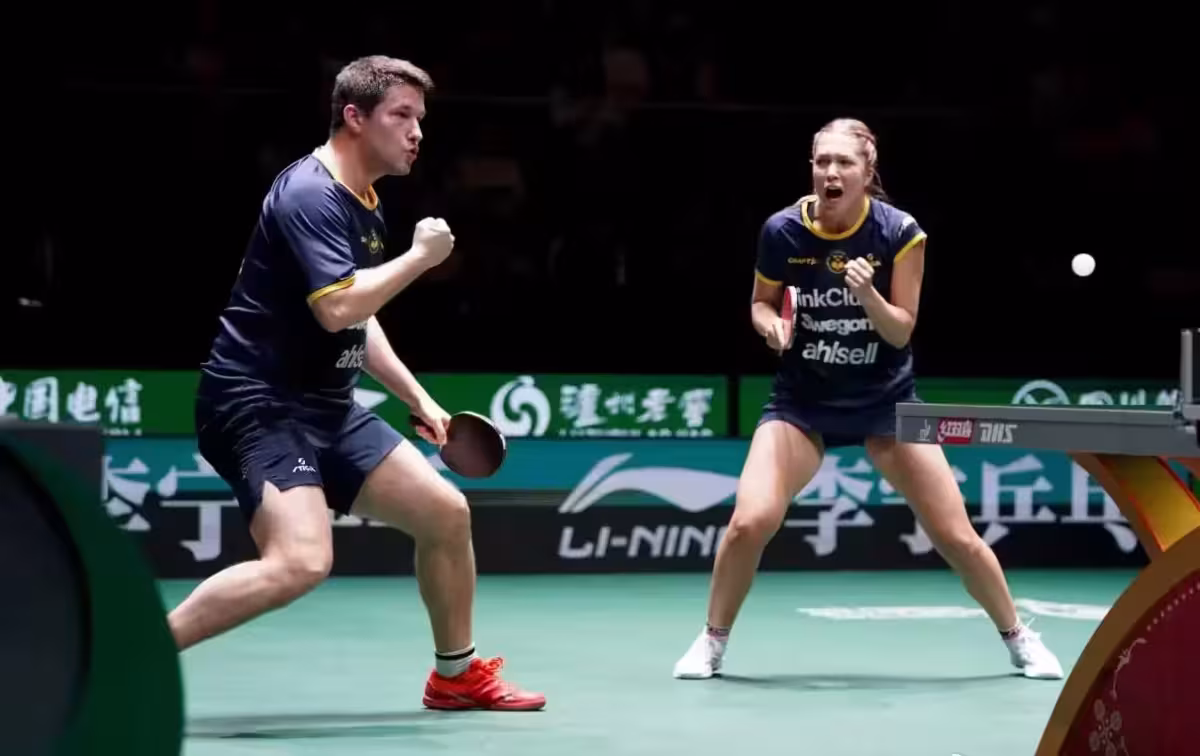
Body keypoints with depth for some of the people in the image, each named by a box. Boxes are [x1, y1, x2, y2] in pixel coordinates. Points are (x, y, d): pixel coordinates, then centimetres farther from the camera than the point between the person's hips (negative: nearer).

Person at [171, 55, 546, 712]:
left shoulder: (362, 205, 14)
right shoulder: (309, 194, -16)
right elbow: (337, 308, -29)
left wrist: (416, 396, 19)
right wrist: (420, 257, -16)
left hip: (326, 406, 10)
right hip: (259, 403, -10)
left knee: (446, 512, 10)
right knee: (301, 562, -27)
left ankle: (456, 674, 29)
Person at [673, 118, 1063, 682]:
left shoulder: (900, 234, -15)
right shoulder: (781, 231, -12)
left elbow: (901, 332, -11)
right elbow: (760, 303, 4)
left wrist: (868, 294, -30)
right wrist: (770, 323, -18)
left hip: (886, 401, 0)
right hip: (802, 401, 0)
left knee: (957, 536, -1)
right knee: (749, 521, -19)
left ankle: (1018, 638, 23)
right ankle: (712, 642, 4)